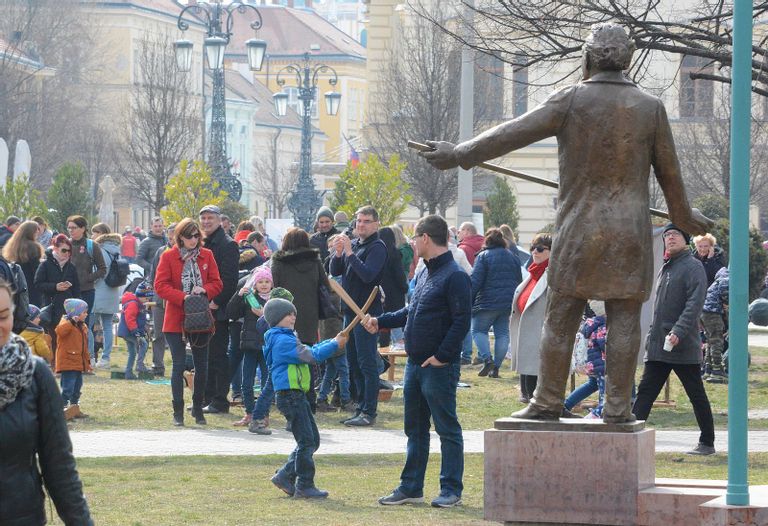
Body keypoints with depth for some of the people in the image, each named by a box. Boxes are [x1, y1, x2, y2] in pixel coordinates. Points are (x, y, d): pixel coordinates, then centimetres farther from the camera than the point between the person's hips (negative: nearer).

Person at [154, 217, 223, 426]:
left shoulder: (206, 256, 6)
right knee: (179, 365, -3)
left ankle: (198, 409, 20)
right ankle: (178, 411, 4)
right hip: (176, 319, -3)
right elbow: (160, 285, -8)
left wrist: (204, 290, -15)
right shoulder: (168, 257, -3)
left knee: (202, 365, 6)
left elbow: (217, 284, 7)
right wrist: (182, 297, -20)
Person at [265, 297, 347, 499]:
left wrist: (333, 342, 7)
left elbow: (310, 350, 20)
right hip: (289, 396, -11)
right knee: (306, 441, -9)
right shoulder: (283, 341, -15)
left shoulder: (286, 339, 21)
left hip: (297, 396, 11)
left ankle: (285, 476, 17)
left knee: (312, 440, 14)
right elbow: (312, 355, -19)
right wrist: (335, 345, -10)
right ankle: (304, 486, -6)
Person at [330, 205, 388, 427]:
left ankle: (369, 413, -7)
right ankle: (362, 407, 20)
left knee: (367, 363, -8)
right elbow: (335, 271, 10)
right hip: (350, 310, 9)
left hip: (367, 312, -9)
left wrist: (349, 253, -23)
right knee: (353, 362, 13)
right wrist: (338, 253, -8)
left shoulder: (377, 247, -9)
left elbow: (368, 275, -22)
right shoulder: (353, 244, 14)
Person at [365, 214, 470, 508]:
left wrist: (442, 356, -20)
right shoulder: (424, 274, 14)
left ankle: (451, 490, 5)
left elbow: (462, 321, -20)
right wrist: (381, 322, 23)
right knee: (415, 429, 14)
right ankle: (411, 488, 21)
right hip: (415, 364, 10)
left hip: (440, 367, -10)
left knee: (447, 429, -1)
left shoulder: (455, 277, -15)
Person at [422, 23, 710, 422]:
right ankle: (617, 407, 1)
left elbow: (511, 134, -6)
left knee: (561, 320, 5)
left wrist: (458, 155, 2)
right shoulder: (650, 108, 0)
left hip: (579, 230, -1)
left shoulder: (572, 101, -6)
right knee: (623, 321, 3)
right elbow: (669, 171, 8)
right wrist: (684, 216, 24)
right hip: (630, 232, 1)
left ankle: (547, 402, 7)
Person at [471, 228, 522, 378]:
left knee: (478, 330, 6)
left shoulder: (483, 256, -6)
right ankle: (496, 367, 4)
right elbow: (519, 281, 16)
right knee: (502, 333, 7)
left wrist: (469, 302, -7)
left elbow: (476, 281, -12)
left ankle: (487, 359, -13)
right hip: (507, 303, 5)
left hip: (487, 302, -5)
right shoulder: (513, 257, 11)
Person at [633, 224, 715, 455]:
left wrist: (678, 332, -27)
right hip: (658, 346, 8)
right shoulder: (665, 269, 18)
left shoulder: (693, 267, -6)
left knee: (696, 395, 1)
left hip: (684, 346, -8)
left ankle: (707, 443, 9)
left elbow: (694, 304, -18)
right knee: (646, 391, 1)